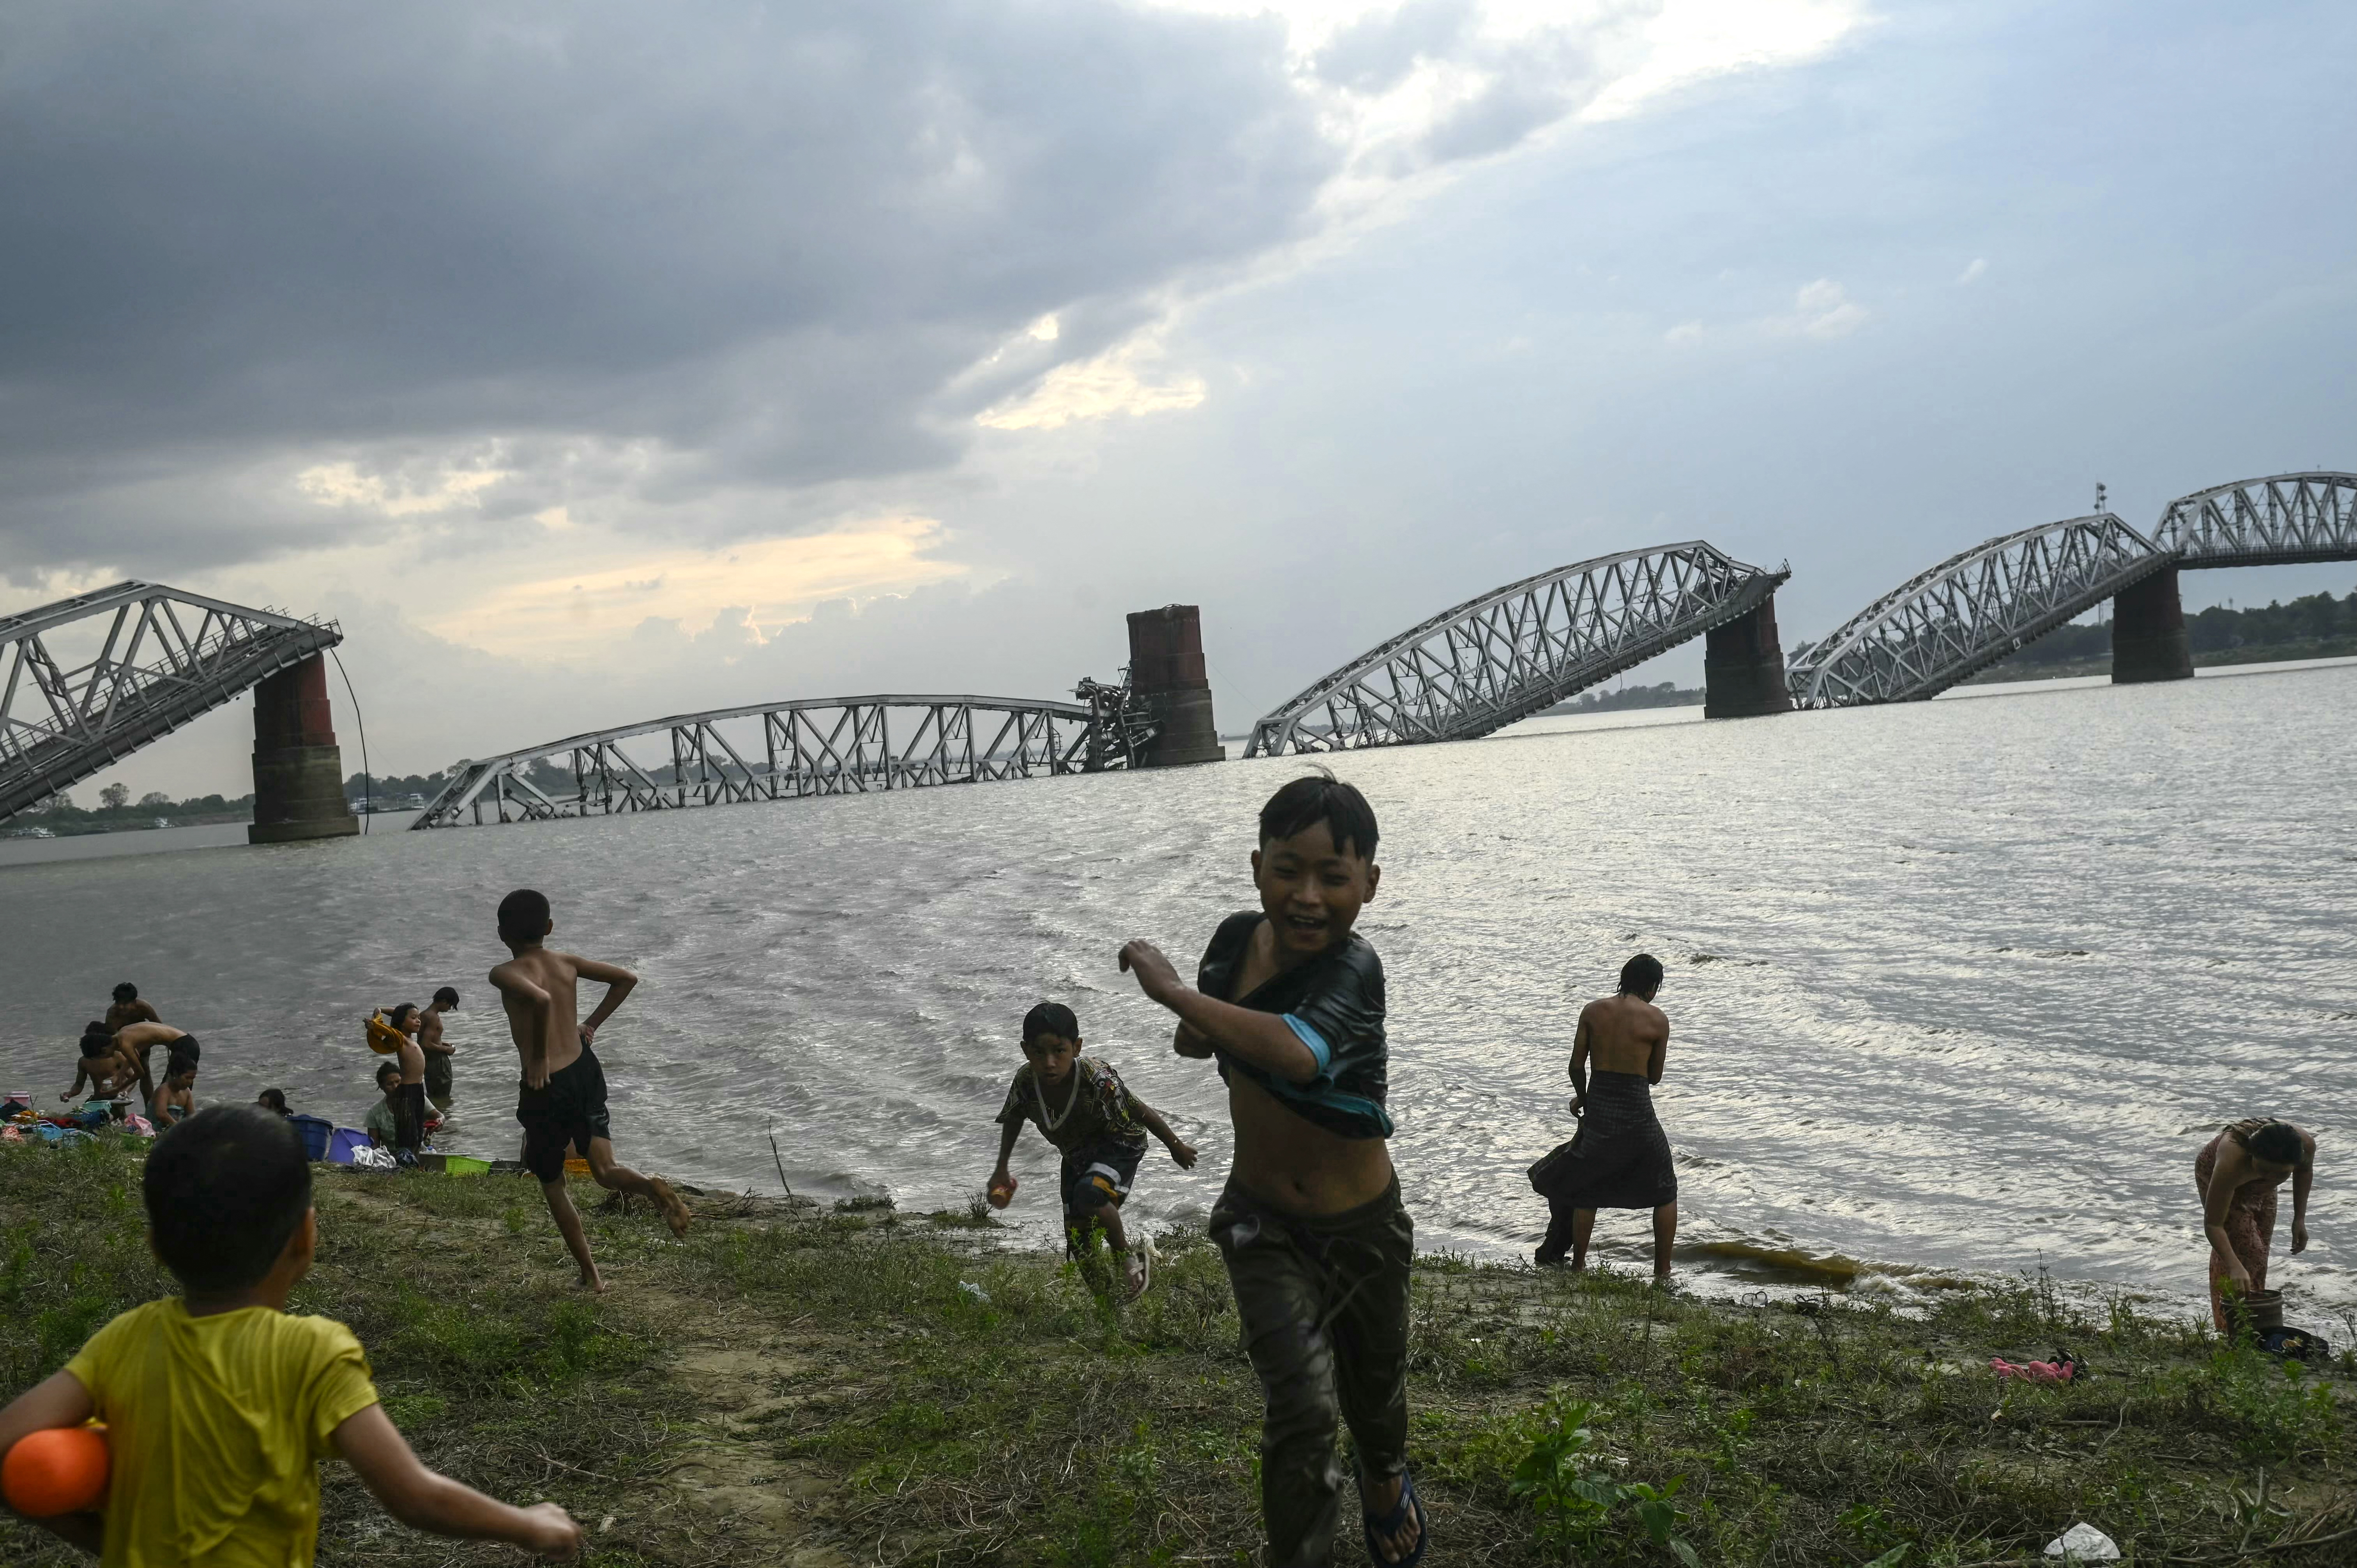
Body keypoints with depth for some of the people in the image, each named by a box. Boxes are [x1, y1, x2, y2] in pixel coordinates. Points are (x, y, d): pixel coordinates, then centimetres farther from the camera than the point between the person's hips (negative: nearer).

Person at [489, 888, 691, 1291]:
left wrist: (538, 1059, -22)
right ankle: (652, 1187, -29)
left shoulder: (506, 974, -12)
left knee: (552, 1186, 16)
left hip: (547, 1087, -5)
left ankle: (591, 1276, 19)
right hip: (586, 1073, 5)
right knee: (605, 1171, 6)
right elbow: (626, 978, 10)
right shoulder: (566, 963, 6)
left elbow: (540, 999, -33)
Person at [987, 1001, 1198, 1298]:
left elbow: (1141, 1112, -23)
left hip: (1120, 1144, -6)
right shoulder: (1025, 1081, -23)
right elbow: (1013, 1118, 1)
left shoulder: (1097, 1079, -37)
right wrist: (1002, 1169, 5)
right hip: (1077, 1154, 6)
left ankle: (1129, 1256, -11)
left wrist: (1177, 1147, -10)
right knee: (1078, 1244, 7)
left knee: (1089, 1193, -34)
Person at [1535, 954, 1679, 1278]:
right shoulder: (1657, 1019, -5)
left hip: (1599, 1106, 2)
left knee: (1585, 1191, 18)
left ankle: (1578, 1265, 21)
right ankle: (1662, 1272, 17)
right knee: (1665, 1193, 16)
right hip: (1637, 1111, -2)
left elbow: (1577, 1065, 5)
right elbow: (1655, 1077, 3)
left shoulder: (1593, 1011, 1)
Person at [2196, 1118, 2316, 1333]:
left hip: (2258, 1187, 5)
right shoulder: (2233, 1160, -48)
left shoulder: (2306, 1143, -35)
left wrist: (2300, 1219, -6)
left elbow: (2305, 1171, -5)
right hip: (2213, 1174, -5)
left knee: (2261, 1251, 9)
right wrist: (2235, 1267, -51)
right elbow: (2213, 1225, -41)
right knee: (2246, 1250, -15)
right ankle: (2234, 1331, -5)